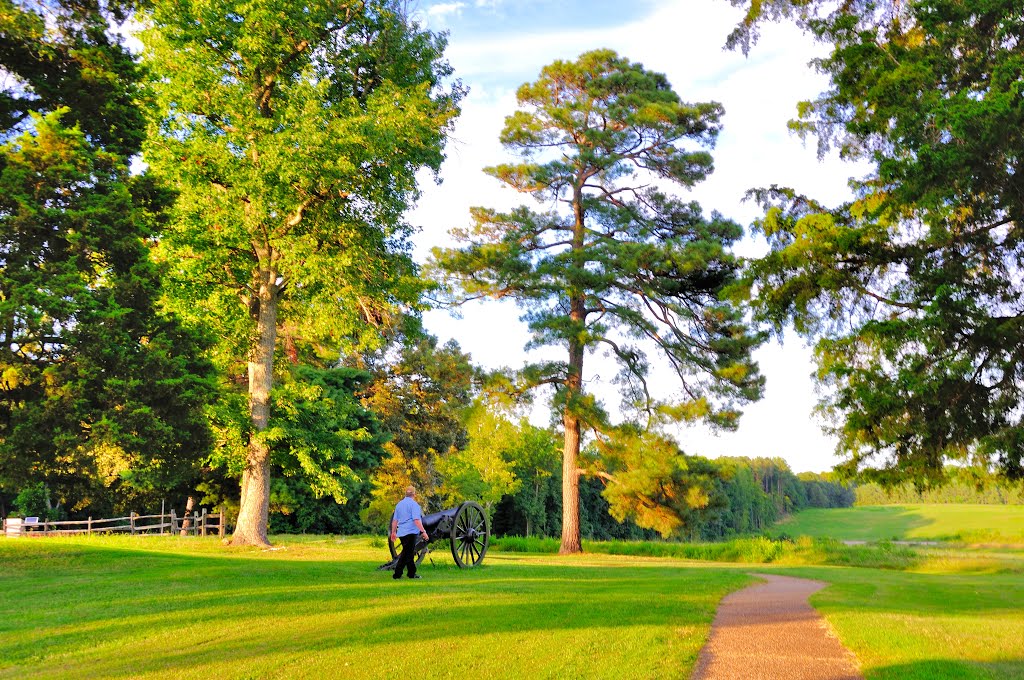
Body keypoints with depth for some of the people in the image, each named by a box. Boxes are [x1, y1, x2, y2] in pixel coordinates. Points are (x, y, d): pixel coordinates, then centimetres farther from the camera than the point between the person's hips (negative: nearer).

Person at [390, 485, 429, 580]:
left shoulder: (399, 504, 13)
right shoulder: (414, 504, -10)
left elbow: (395, 520, 18)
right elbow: (416, 520, -19)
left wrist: (393, 532, 26)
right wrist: (423, 532, -19)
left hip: (401, 533, 8)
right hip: (410, 532, -8)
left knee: (409, 553, 16)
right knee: (407, 553, -4)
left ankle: (412, 573, 20)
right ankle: (397, 574, -7)